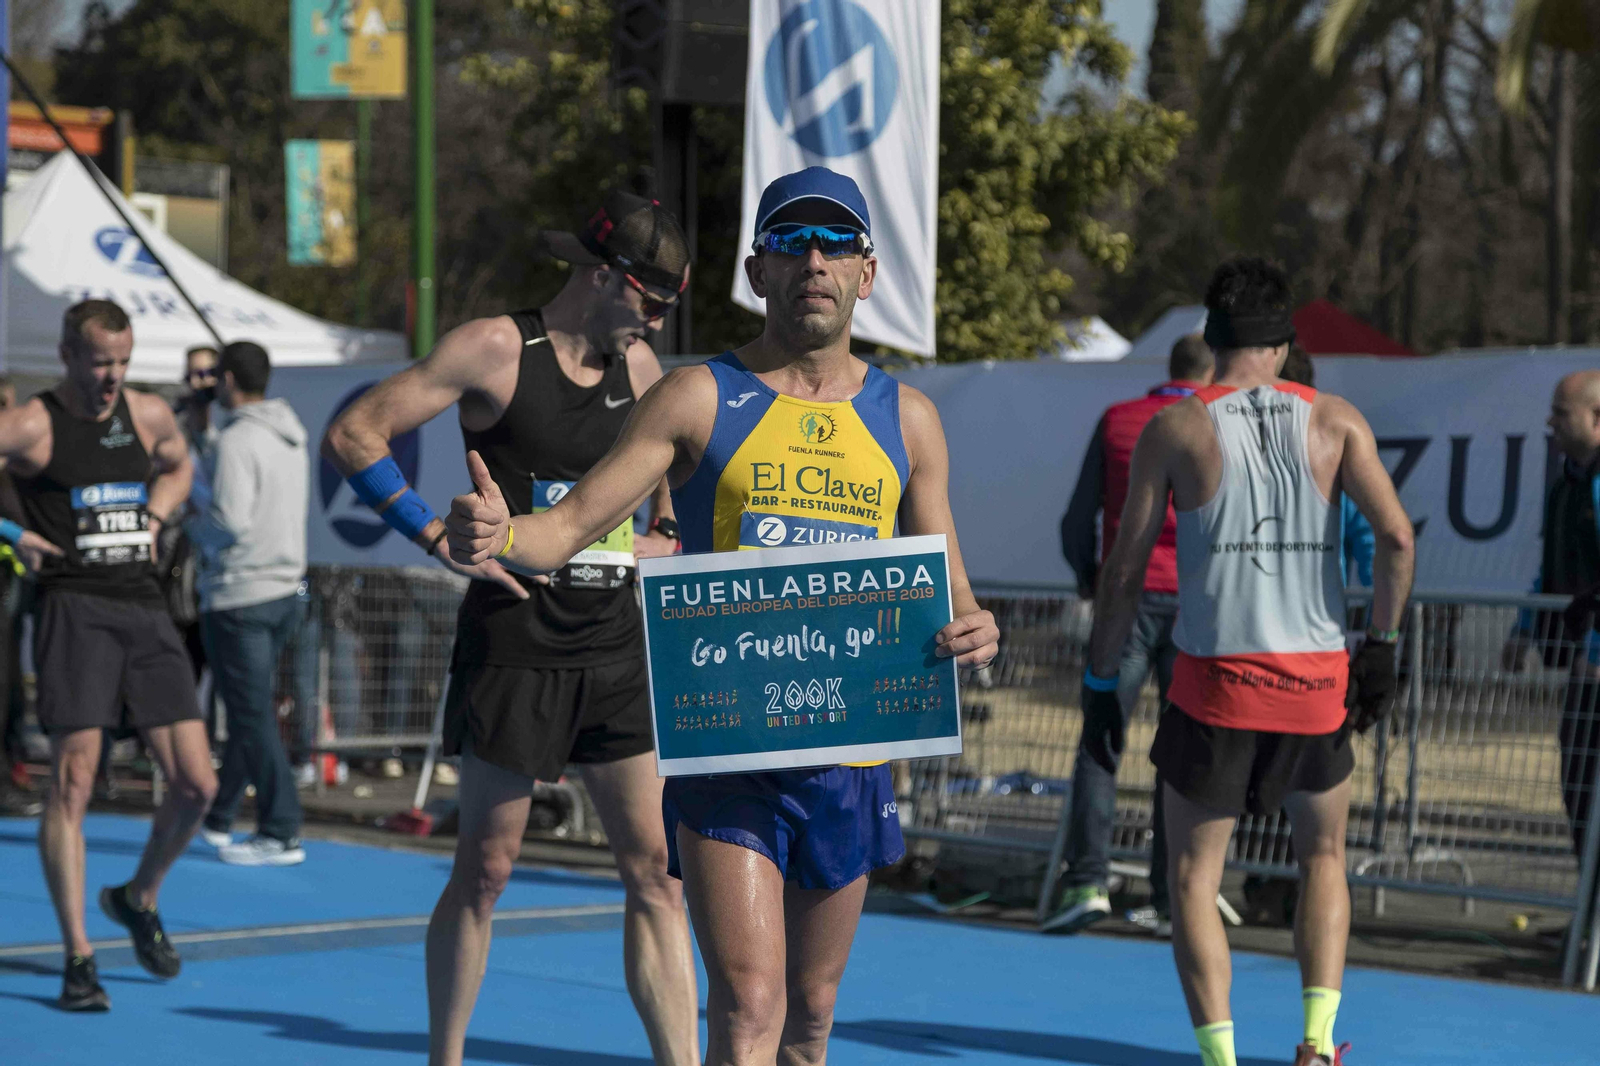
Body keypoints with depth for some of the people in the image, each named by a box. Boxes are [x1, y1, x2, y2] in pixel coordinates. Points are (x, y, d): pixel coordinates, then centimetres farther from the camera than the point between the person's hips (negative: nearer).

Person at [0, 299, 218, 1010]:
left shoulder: (151, 416, 11)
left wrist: (152, 518, 13)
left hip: (145, 610, 5)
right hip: (75, 610, -5)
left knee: (196, 784, 2)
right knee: (72, 785, -9)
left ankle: (138, 899, 29)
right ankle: (78, 959, -2)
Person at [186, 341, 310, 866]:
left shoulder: (237, 440, -15)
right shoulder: (290, 438, 11)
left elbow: (229, 522, -21)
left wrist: (191, 522, -2)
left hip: (240, 596, -9)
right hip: (285, 588, 9)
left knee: (253, 715, -5)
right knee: (251, 710, 15)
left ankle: (281, 833, -5)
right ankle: (217, 818, 26)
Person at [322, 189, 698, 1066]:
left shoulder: (639, 365, 10)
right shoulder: (496, 349, -8)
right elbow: (351, 436, -10)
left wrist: (665, 533, 13)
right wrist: (442, 539, -14)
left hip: (617, 646, 6)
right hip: (514, 640, -5)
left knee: (655, 870, 1)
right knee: (486, 869, 2)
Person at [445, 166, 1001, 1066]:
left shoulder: (906, 418, 9)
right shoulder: (700, 399, -1)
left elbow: (946, 596, 15)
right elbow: (565, 531, -6)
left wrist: (975, 633, -10)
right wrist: (500, 536, -29)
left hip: (852, 750, 4)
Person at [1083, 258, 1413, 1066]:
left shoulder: (1174, 429, 1)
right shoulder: (1335, 420, 4)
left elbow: (1125, 569, 0)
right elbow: (1395, 535, -7)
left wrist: (1099, 679, 10)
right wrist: (1381, 646, 2)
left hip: (1214, 679, -2)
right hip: (1319, 680, 2)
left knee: (1193, 879, 8)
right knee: (1323, 856, 22)